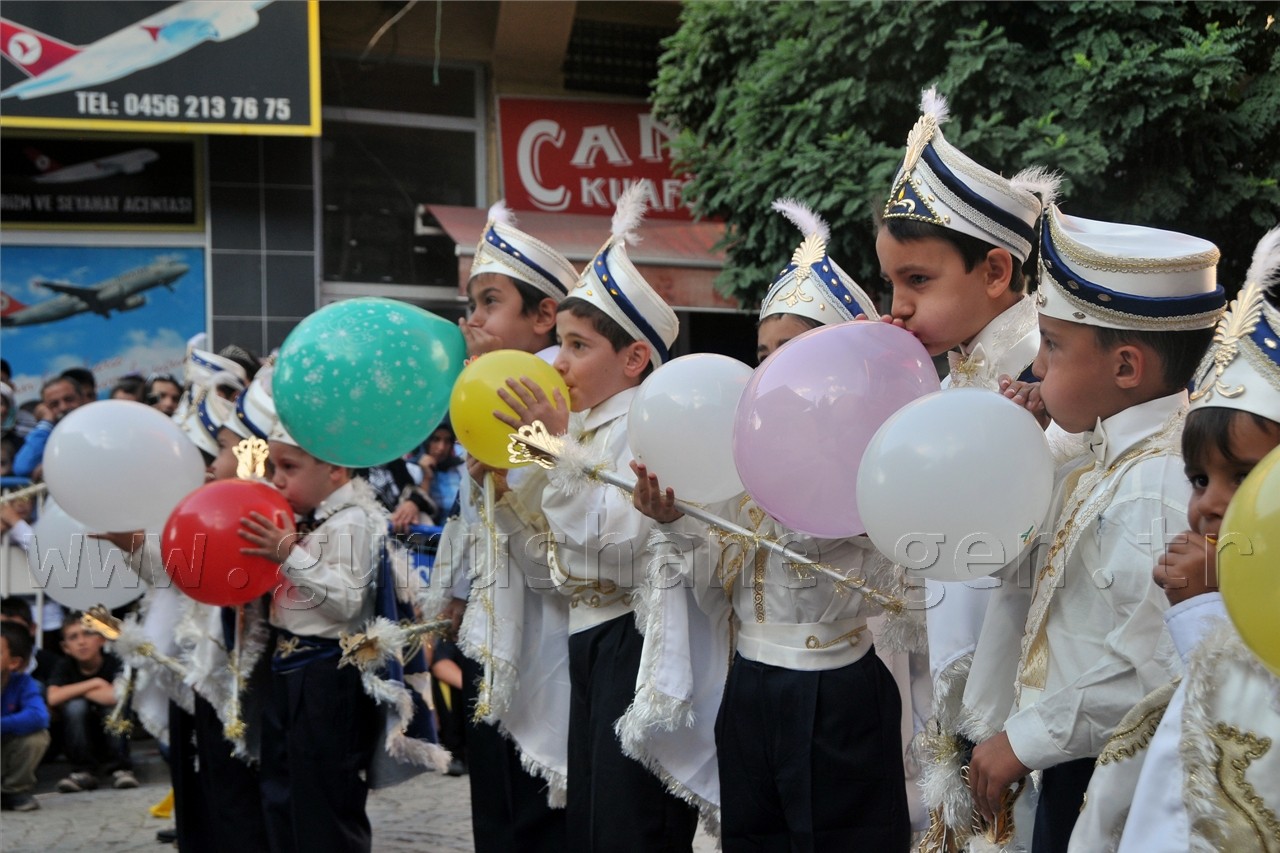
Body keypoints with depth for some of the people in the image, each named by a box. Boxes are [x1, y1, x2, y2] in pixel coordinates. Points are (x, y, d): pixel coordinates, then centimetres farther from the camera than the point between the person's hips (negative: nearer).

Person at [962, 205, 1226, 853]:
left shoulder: (1159, 489, -23)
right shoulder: (1102, 457, 5)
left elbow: (1155, 678, -27)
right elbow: (1021, 568, 12)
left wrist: (1025, 739, -17)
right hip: (1070, 770, 8)